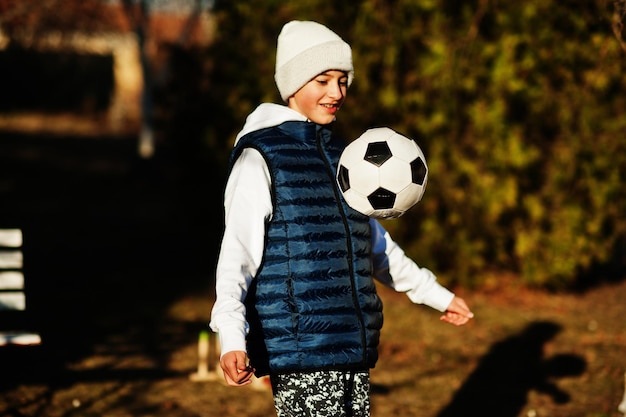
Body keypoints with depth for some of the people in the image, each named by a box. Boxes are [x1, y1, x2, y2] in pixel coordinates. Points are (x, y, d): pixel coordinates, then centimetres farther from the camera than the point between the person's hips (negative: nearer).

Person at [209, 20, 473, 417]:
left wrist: (436, 294, 31)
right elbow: (238, 253, -14)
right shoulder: (261, 159, -6)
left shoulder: (340, 156, 17)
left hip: (354, 347, 7)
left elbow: (374, 244, 28)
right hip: (300, 354, -7)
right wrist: (232, 339, -26)